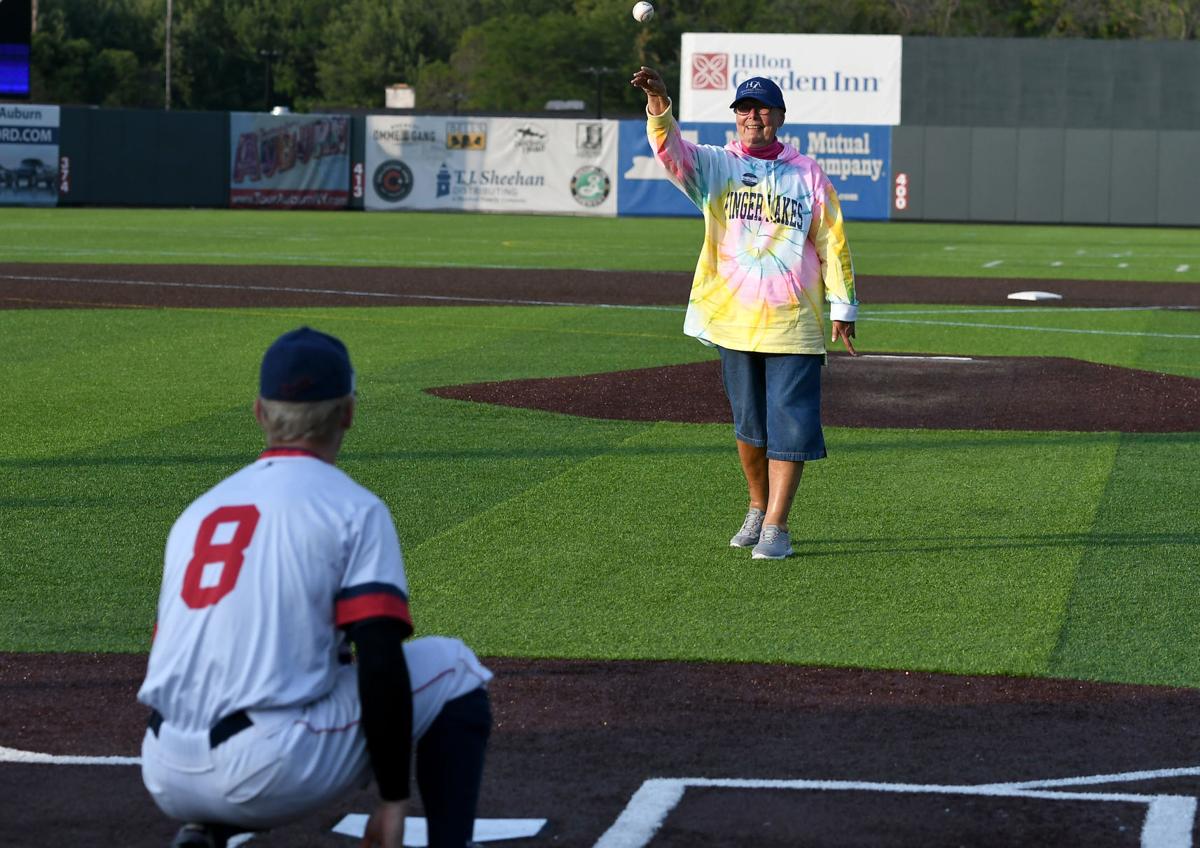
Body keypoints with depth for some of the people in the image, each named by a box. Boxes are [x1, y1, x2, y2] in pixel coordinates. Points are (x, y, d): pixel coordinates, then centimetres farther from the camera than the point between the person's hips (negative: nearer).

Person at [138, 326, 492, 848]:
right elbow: (381, 665, -10)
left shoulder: (198, 511, 19)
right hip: (272, 775, -6)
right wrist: (393, 800, -3)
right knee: (451, 669, 13)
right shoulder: (354, 508, 1)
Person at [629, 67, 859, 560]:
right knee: (749, 424, 12)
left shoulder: (807, 174, 4)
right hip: (734, 317, 2)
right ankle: (758, 509, 30)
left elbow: (832, 241, 5)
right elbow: (670, 151, -15)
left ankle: (776, 527, -3)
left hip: (794, 321, -2)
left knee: (788, 425, -7)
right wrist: (659, 110, -35)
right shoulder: (715, 165, 5)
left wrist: (843, 307, 0)